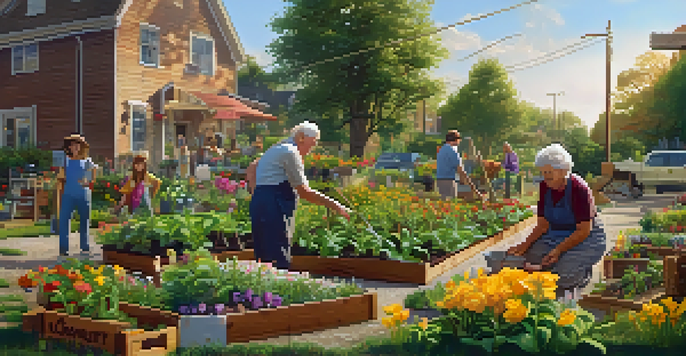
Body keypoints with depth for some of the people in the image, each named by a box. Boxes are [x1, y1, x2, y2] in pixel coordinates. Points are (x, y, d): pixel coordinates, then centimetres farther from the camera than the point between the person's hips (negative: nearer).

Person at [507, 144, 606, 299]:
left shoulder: (578, 188, -21)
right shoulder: (545, 187, -2)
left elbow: (584, 230, -22)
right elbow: (543, 225, 1)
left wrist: (558, 250, -32)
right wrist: (524, 245, -15)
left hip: (586, 239, -6)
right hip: (555, 236, 6)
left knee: (564, 276, -30)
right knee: (526, 257, -18)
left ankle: (584, 274, 6)